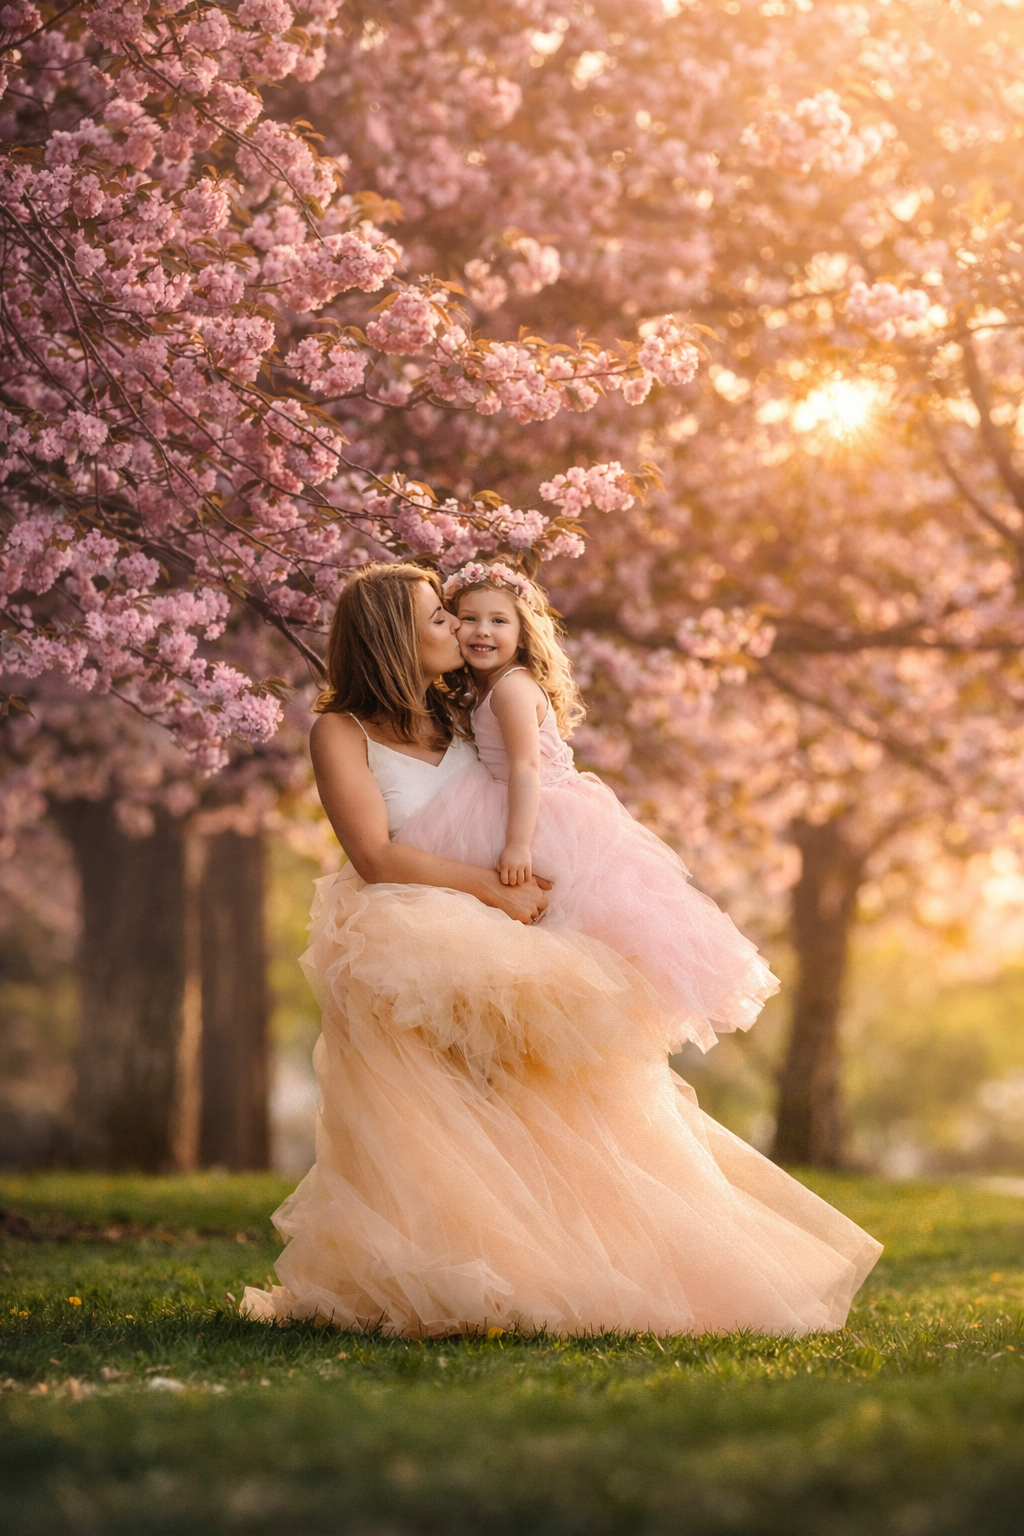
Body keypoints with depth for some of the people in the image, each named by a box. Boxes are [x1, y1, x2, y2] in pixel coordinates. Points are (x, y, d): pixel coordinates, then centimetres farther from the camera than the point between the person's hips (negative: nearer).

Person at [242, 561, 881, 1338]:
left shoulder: (463, 716, 17)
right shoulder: (342, 733, -1)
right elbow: (376, 856, -12)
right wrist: (492, 888, -17)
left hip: (495, 943, 5)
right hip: (403, 943, -5)